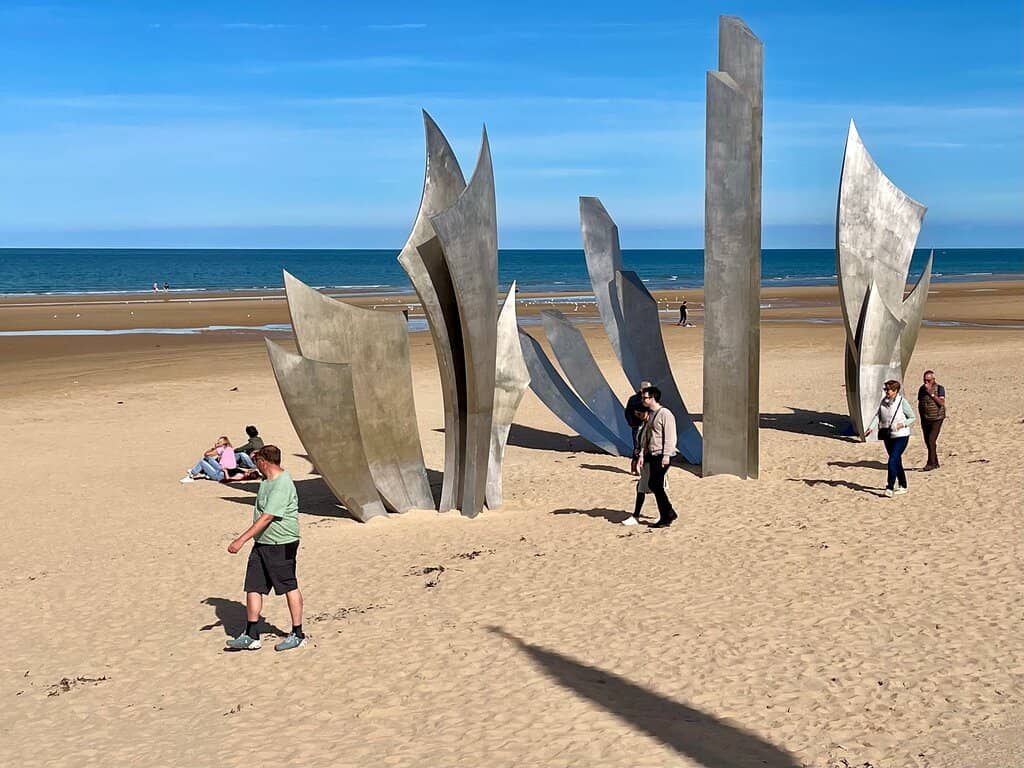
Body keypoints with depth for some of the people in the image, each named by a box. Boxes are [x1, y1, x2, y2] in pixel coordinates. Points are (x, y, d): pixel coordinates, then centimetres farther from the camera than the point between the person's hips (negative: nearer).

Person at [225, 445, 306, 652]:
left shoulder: (282, 485, -21)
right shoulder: (266, 482, 10)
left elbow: (266, 518, -26)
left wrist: (242, 540, -28)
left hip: (282, 545, -9)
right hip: (261, 543, 9)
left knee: (290, 588, 4)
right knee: (253, 587, 6)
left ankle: (298, 635, 15)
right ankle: (251, 636, 12)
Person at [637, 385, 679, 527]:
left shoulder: (665, 414, -11)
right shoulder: (650, 415, 17)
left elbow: (670, 437, -15)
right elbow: (645, 436, 20)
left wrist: (666, 456, -20)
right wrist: (642, 454, 13)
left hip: (662, 455, -9)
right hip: (652, 455, 9)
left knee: (655, 484, -11)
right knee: (654, 485, 8)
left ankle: (665, 518, -3)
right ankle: (669, 513, 20)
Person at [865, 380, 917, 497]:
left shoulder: (902, 402, -11)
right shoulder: (884, 401, 5)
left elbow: (913, 417, -4)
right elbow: (878, 416, 3)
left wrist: (902, 424, -20)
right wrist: (871, 428, -12)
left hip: (901, 436, -6)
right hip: (888, 436, 6)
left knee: (893, 461, -15)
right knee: (897, 462, 15)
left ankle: (890, 488, -15)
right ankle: (903, 486, 28)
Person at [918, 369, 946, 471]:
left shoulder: (939, 388, -7)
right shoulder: (922, 389, 7)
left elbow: (942, 403, -19)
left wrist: (931, 393, -23)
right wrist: (921, 417, 13)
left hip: (936, 419, -5)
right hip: (925, 420, 5)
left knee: (931, 441, -13)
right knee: (928, 442, 7)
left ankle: (931, 463, -9)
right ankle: (935, 463, 18)